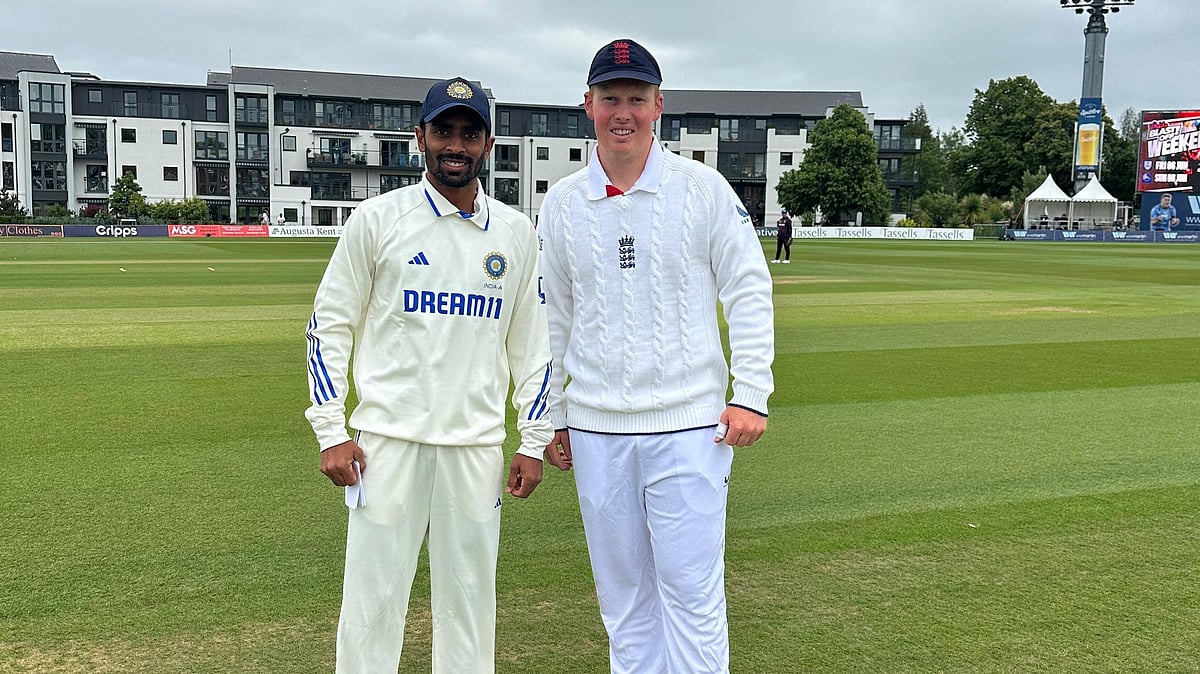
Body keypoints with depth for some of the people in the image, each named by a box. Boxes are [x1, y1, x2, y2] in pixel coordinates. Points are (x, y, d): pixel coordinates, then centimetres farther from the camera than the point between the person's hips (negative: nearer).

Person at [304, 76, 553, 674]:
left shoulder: (516, 232, 7)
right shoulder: (378, 218, 0)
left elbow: (532, 340, 12)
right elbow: (328, 325, 2)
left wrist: (534, 440, 8)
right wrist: (330, 432, -5)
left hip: (477, 445, 3)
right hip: (388, 439, -2)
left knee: (470, 597, 9)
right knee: (372, 599, 0)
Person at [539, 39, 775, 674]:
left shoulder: (703, 188, -2)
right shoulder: (562, 203, 6)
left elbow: (750, 293, 0)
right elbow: (552, 317, 12)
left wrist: (751, 396, -7)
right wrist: (553, 418, 12)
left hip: (688, 426, -3)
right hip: (595, 429, 3)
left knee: (692, 591, -1)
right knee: (621, 592, 12)